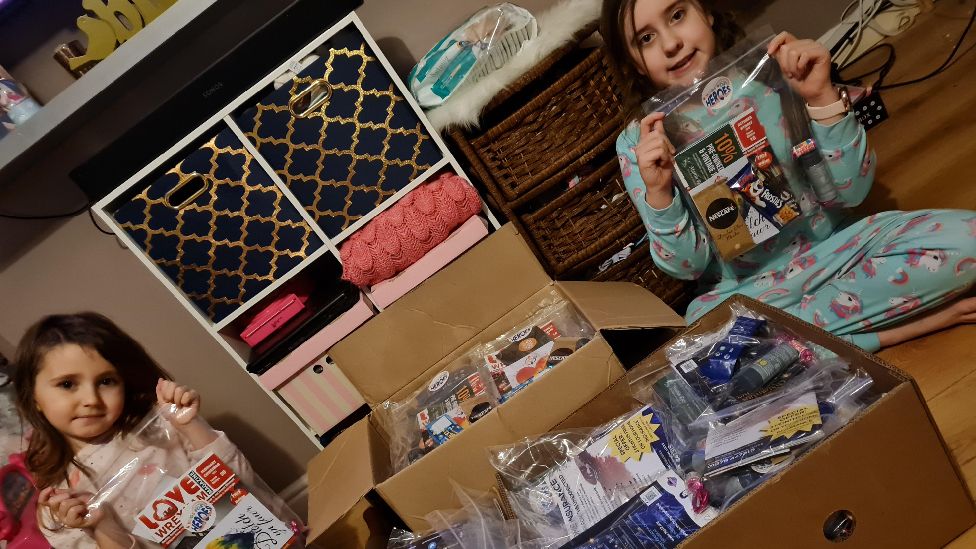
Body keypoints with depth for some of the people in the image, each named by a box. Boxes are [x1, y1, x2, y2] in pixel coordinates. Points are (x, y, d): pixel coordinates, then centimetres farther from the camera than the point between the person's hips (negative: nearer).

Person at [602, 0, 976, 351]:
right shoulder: (638, 143, -9)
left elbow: (849, 191, -7)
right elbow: (686, 265, -9)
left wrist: (822, 97, -20)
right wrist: (658, 193, -26)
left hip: (834, 247, 2)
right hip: (743, 292, -1)